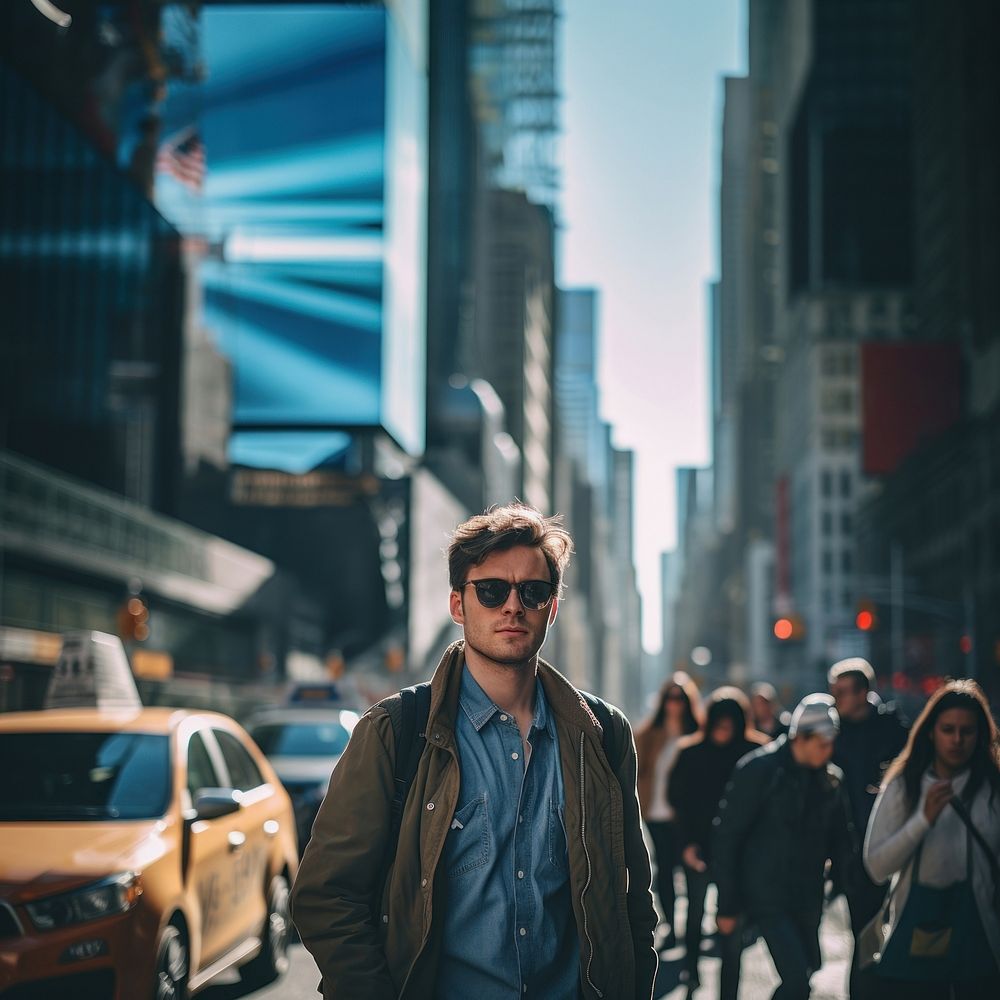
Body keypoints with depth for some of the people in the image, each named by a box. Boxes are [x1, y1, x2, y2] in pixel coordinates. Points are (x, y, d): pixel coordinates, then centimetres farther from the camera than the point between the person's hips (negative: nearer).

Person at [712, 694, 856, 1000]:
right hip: (767, 898, -6)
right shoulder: (759, 770, -11)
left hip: (808, 900, 6)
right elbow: (726, 838, -9)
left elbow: (840, 841, 14)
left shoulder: (831, 779, 6)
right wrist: (727, 906, -10)